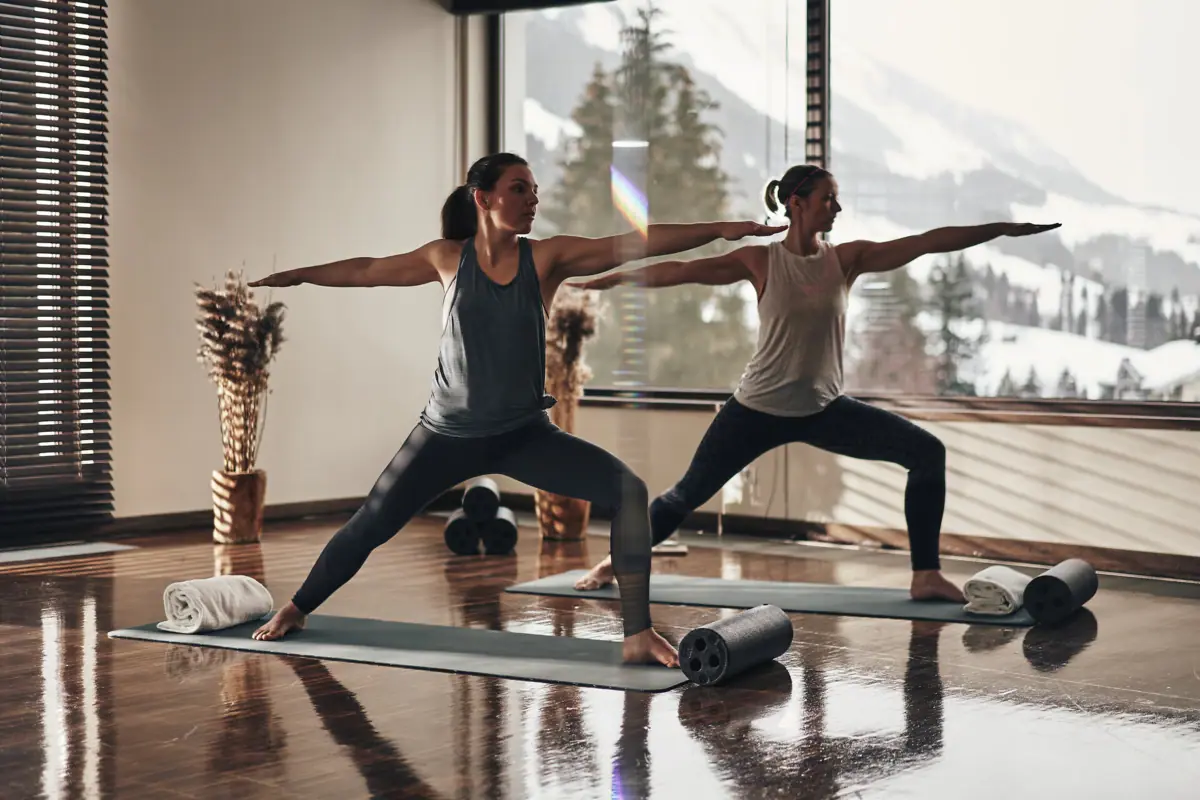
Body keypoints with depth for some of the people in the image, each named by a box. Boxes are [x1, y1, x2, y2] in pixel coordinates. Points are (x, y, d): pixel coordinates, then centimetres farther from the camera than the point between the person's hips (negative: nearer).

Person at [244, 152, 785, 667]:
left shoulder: (547, 257, -8)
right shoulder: (449, 258, -5)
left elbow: (637, 244, -17)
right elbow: (369, 270, 9)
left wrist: (721, 229, -25)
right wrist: (296, 275, 18)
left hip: (523, 433, 0)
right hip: (447, 434, 0)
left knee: (629, 491, -20)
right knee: (370, 525, 8)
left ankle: (638, 636, -16)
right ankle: (296, 609, 35)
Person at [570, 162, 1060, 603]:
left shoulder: (847, 259, -3)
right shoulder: (761, 261, -9)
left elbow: (929, 242, -8)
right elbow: (684, 271, -7)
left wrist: (1002, 229, -11)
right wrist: (611, 278, -7)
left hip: (823, 409, 3)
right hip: (758, 409, -3)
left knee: (927, 451, -11)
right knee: (688, 495, 4)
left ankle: (926, 577, -6)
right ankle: (614, 563, 26)